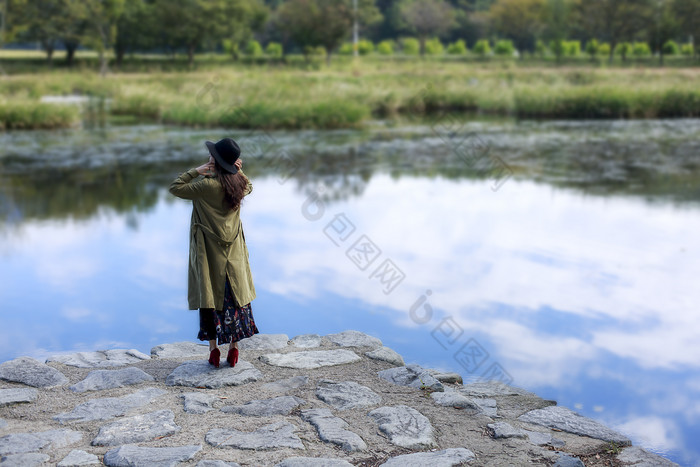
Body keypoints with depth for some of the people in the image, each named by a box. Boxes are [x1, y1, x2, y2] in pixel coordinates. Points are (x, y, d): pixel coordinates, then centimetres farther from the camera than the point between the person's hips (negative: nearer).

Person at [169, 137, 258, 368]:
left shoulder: (207, 185, -20)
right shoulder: (239, 183, -3)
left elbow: (175, 188, -11)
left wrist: (196, 171, -12)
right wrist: (238, 170, 6)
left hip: (209, 250, -5)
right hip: (233, 250, 5)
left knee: (209, 296, 6)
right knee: (234, 294, 11)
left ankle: (213, 349, 9)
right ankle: (234, 349, 15)